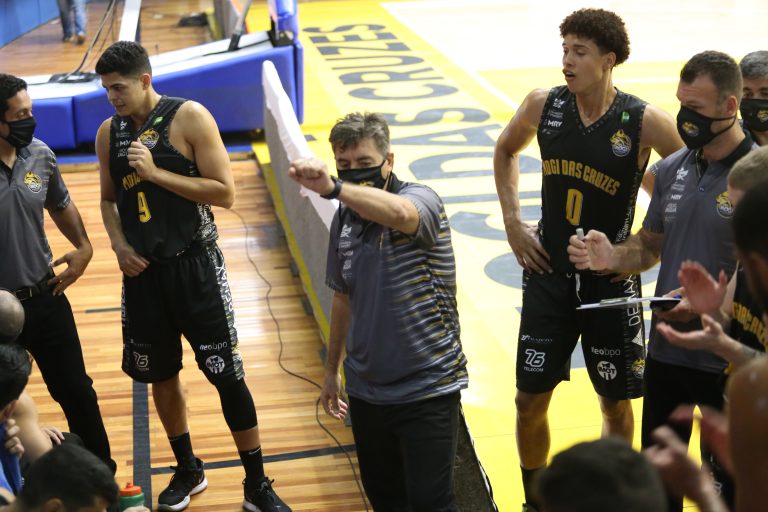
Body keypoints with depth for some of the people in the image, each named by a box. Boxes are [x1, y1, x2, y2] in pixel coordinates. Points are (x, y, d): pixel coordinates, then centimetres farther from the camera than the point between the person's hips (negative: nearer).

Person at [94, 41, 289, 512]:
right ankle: (188, 471, 36)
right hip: (143, 271, 5)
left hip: (194, 266, -5)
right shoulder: (109, 133, 5)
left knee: (227, 375, -2)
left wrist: (156, 173, -19)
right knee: (161, 375, 15)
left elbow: (225, 193, -15)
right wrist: (119, 245, -1)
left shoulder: (190, 118, -11)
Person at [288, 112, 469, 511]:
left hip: (427, 389, -6)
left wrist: (332, 188, -55)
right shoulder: (345, 219, 4)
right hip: (366, 390, 6)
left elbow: (399, 213, -42)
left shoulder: (420, 199, -14)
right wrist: (332, 369, 22)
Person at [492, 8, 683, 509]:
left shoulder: (645, 121, -15)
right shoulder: (544, 105, -5)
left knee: (616, 404, 10)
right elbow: (505, 152, 15)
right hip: (549, 274, 3)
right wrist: (513, 222, 6)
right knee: (531, 399, 8)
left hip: (611, 281, -2)